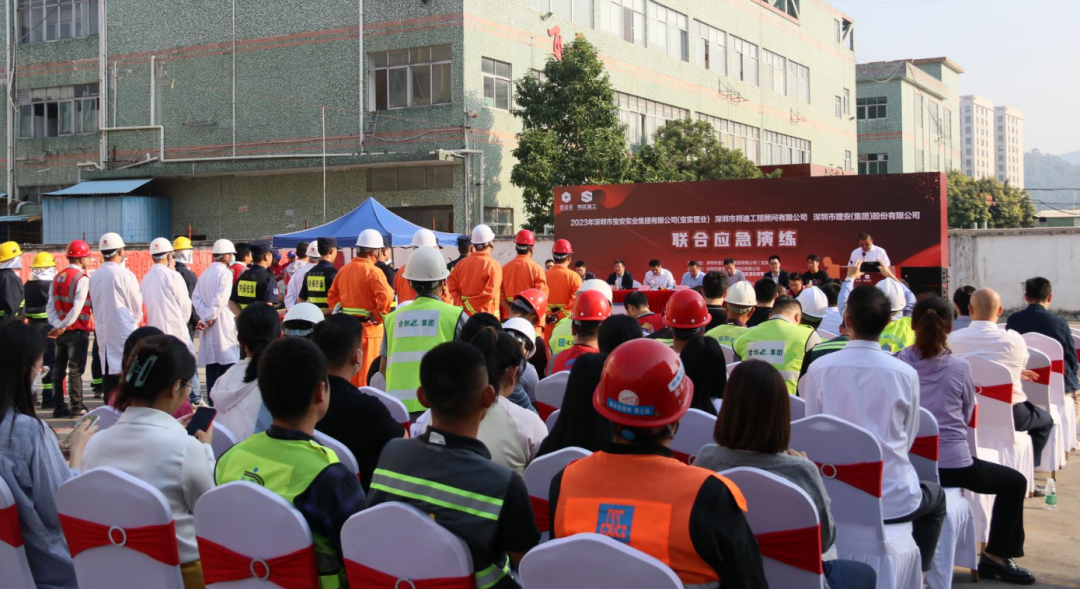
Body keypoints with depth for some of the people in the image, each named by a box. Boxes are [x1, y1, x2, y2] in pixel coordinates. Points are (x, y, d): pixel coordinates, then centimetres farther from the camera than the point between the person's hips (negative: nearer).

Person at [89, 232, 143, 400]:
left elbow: (95, 305, 12)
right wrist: (136, 319, 14)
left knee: (108, 371, 8)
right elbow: (137, 305, -4)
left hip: (103, 329, 6)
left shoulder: (94, 276, 4)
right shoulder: (124, 274, -12)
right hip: (124, 328, -6)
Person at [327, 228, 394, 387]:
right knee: (368, 371, 1)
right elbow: (386, 296, -26)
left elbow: (331, 296, 13)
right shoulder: (373, 271, -14)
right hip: (368, 327, -7)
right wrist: (379, 315, -14)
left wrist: (342, 312, 8)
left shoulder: (344, 270, 8)